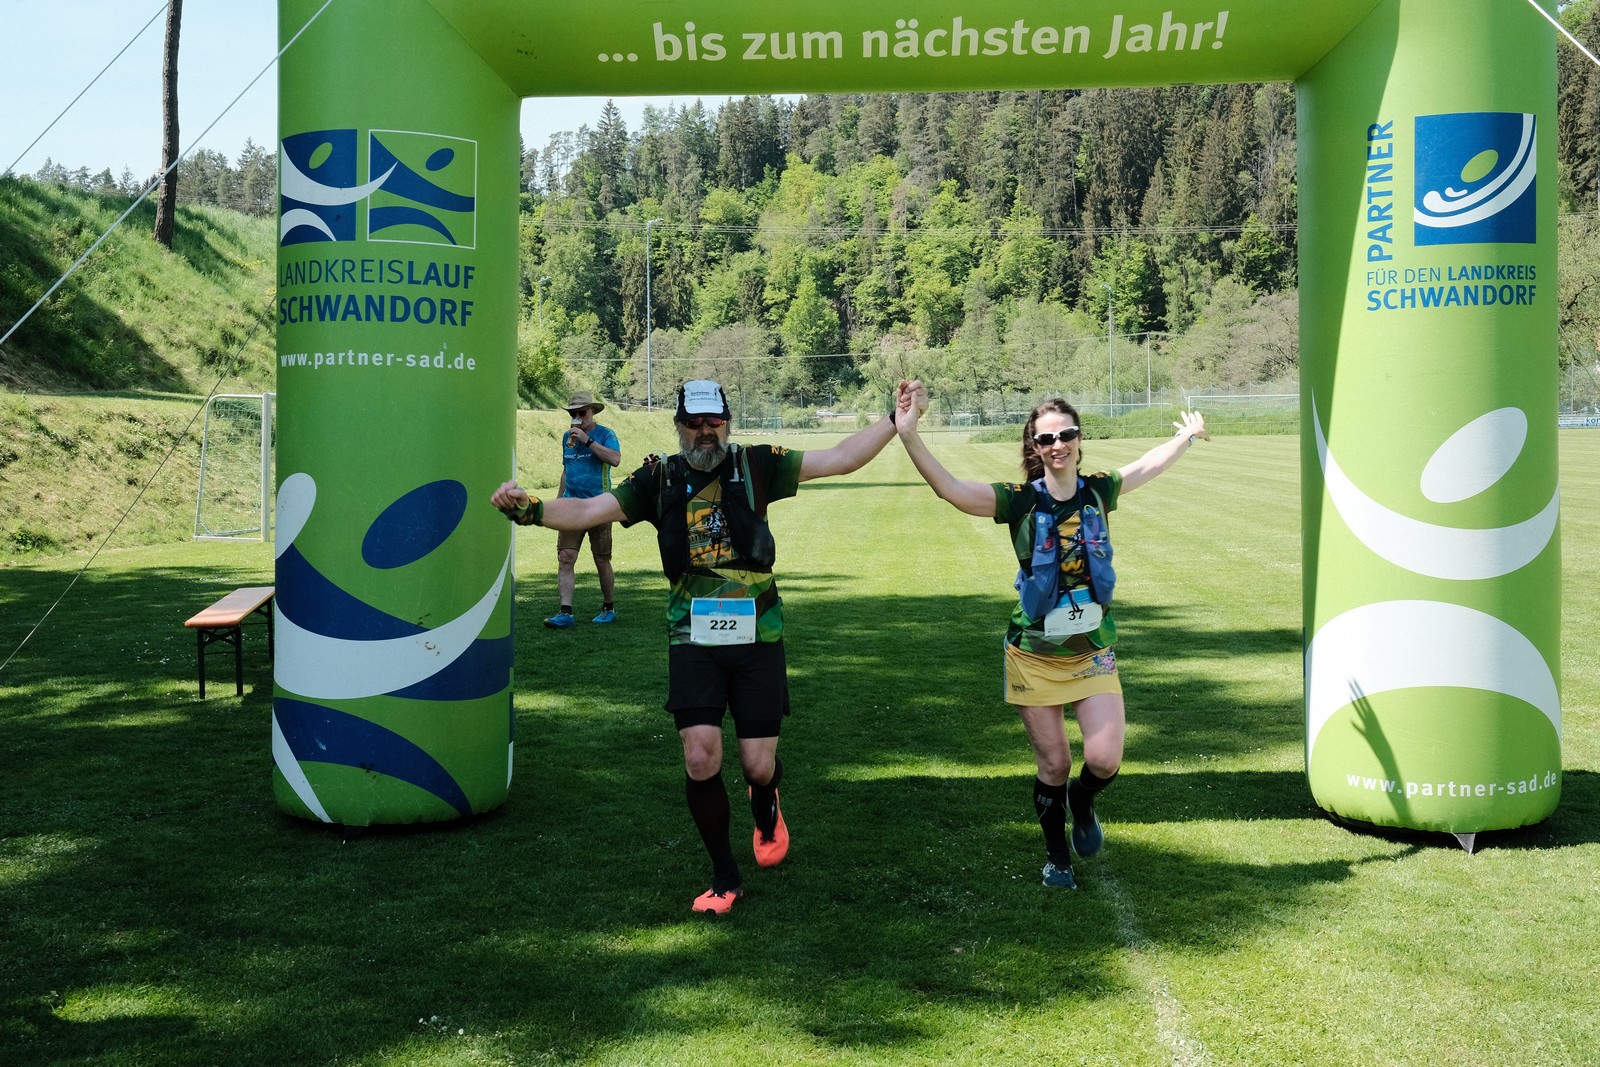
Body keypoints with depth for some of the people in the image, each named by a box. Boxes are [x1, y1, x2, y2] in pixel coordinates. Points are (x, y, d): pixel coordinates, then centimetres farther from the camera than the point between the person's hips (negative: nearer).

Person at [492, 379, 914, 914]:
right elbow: (590, 510, -3)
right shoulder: (659, 479, 3)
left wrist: (895, 418, -4)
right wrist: (529, 508, -19)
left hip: (757, 636, 0)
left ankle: (766, 810, 42)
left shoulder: (756, 466, 0)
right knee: (700, 757, -9)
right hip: (692, 639, 1)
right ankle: (724, 876, 13)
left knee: (758, 765, 2)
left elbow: (841, 458, 1)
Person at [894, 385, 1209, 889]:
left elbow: (1150, 464, 19)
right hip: (1034, 655, -2)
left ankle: (1081, 803, 27)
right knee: (1053, 765, 6)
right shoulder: (1020, 501, -10)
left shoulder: (1098, 490, -1)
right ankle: (1056, 855, 30)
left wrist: (1188, 435, 32)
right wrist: (909, 434, -35)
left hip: (1093, 652, 2)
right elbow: (948, 487, -22)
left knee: (1105, 760, -10)